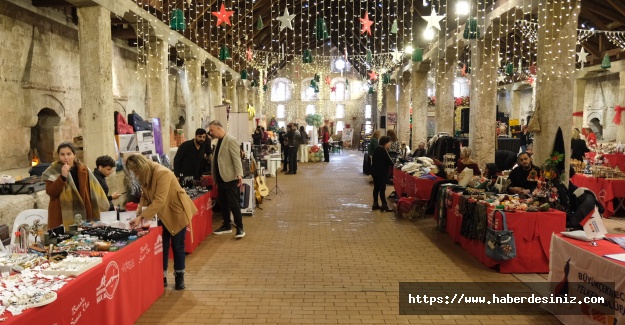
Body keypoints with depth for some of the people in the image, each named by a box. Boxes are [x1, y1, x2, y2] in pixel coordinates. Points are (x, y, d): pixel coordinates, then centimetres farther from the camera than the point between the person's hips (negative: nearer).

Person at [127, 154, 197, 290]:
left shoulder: (162, 173, -30)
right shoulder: (144, 176, -5)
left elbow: (159, 200, -35)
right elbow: (145, 196, 2)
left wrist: (141, 217, -38)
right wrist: (139, 211, -16)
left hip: (177, 211, -6)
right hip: (163, 214, 6)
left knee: (177, 245, 3)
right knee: (162, 245, 4)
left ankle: (179, 276, 18)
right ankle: (162, 277, 15)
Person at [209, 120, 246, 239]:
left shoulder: (231, 140, -14)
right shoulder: (219, 141, 13)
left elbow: (236, 158, -19)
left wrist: (239, 175, -25)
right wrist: (215, 177, 20)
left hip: (230, 178, -9)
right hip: (221, 178, 9)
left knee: (233, 203, -5)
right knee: (223, 203, 14)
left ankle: (239, 228, 3)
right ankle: (226, 226, 25)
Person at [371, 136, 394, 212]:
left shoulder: (378, 149, 13)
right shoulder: (383, 150, -17)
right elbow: (388, 160, -19)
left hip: (376, 171, 10)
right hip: (381, 172, -10)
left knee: (376, 187, 12)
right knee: (382, 188, -6)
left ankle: (375, 204, 17)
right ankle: (384, 205, -4)